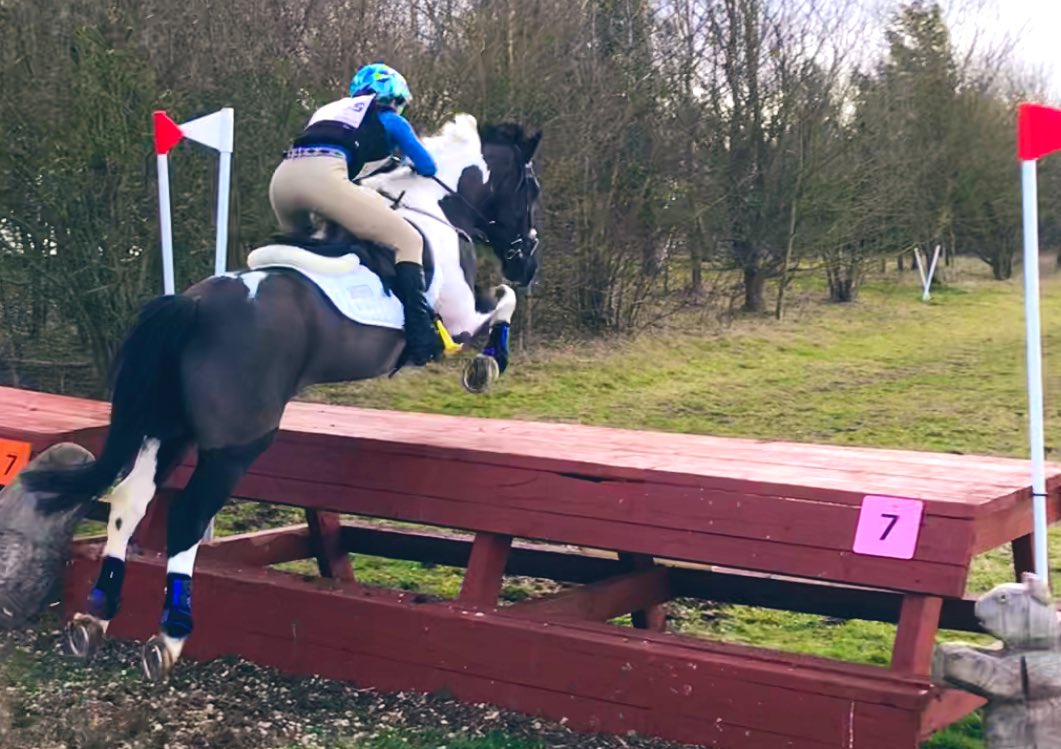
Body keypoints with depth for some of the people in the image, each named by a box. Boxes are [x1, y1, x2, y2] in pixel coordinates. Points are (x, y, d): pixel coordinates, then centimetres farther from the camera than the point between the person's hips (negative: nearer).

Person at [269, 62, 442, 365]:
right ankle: (420, 337, -19)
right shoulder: (389, 119, 23)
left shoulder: (332, 109, 39)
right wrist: (409, 162, 49)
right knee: (408, 241, -2)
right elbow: (427, 167, 26)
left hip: (283, 177, 7)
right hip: (320, 177, -6)